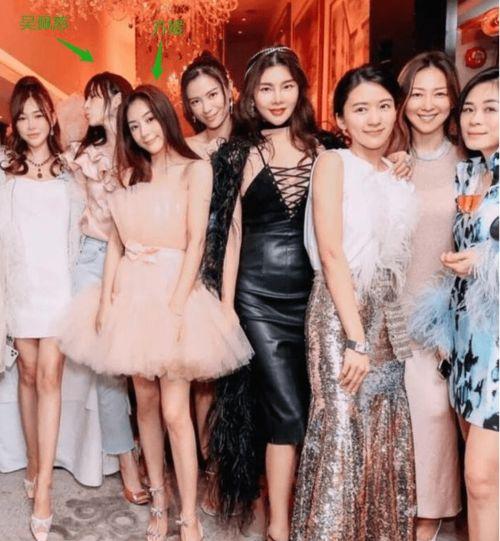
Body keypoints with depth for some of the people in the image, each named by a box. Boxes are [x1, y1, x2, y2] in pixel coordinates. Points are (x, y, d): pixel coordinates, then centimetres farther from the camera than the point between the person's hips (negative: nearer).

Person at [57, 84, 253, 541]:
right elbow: (116, 240, 11)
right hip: (131, 292, 5)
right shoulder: (130, 174, 14)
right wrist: (106, 296, -1)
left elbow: (195, 241, -9)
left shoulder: (195, 169, -2)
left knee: (175, 411, -7)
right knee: (145, 402, 11)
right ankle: (159, 502, 25)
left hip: (173, 289, -5)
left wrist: (176, 306, -16)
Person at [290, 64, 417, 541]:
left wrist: (401, 327, 5)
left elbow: (402, 257, 16)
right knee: (343, 432, -3)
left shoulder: (401, 174, 14)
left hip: (391, 318, 6)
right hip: (341, 313, -6)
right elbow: (330, 252, -13)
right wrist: (356, 338, -18)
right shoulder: (332, 163, -4)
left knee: (387, 434, 10)